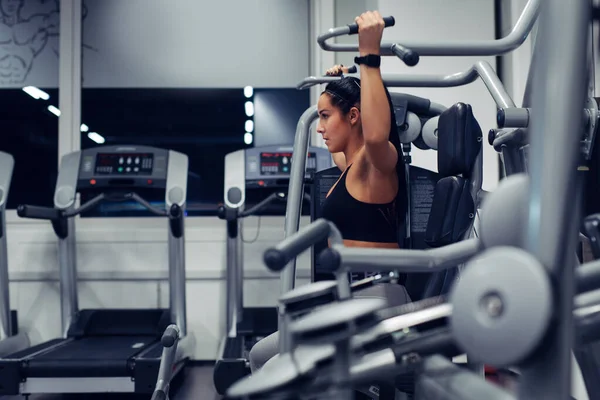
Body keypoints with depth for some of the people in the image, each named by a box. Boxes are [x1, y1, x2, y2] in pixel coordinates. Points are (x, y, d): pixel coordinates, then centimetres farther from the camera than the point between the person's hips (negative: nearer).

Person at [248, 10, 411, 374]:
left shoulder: (377, 162, -11)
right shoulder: (352, 166, 17)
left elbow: (376, 135, -38)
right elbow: (335, 144, 41)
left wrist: (369, 56, -33)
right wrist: (336, 84, 39)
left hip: (376, 301, -10)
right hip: (350, 300, 11)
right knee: (262, 357, 18)